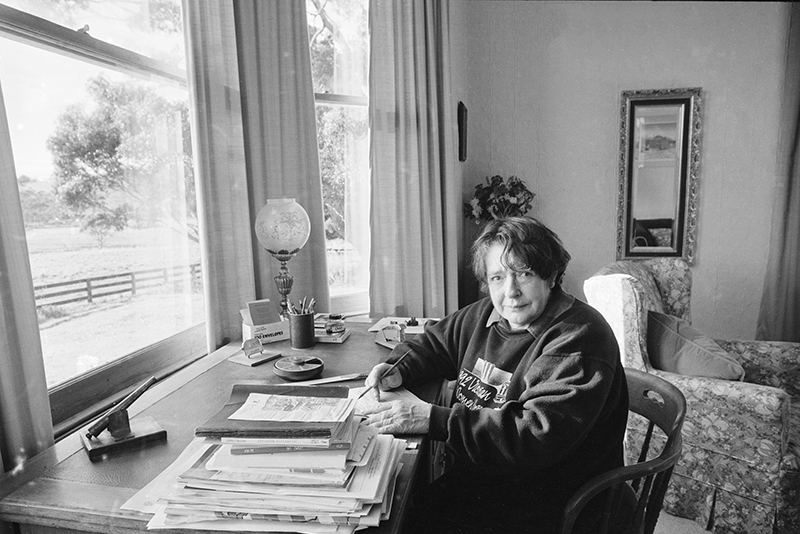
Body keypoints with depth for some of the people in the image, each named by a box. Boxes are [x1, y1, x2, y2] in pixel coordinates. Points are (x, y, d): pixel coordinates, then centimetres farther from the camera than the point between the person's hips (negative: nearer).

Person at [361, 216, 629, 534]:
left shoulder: (578, 340, -21)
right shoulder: (487, 314, 3)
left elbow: (538, 437, -30)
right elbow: (434, 342, 17)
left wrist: (435, 420, -31)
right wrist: (399, 370, -4)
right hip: (470, 473, 7)